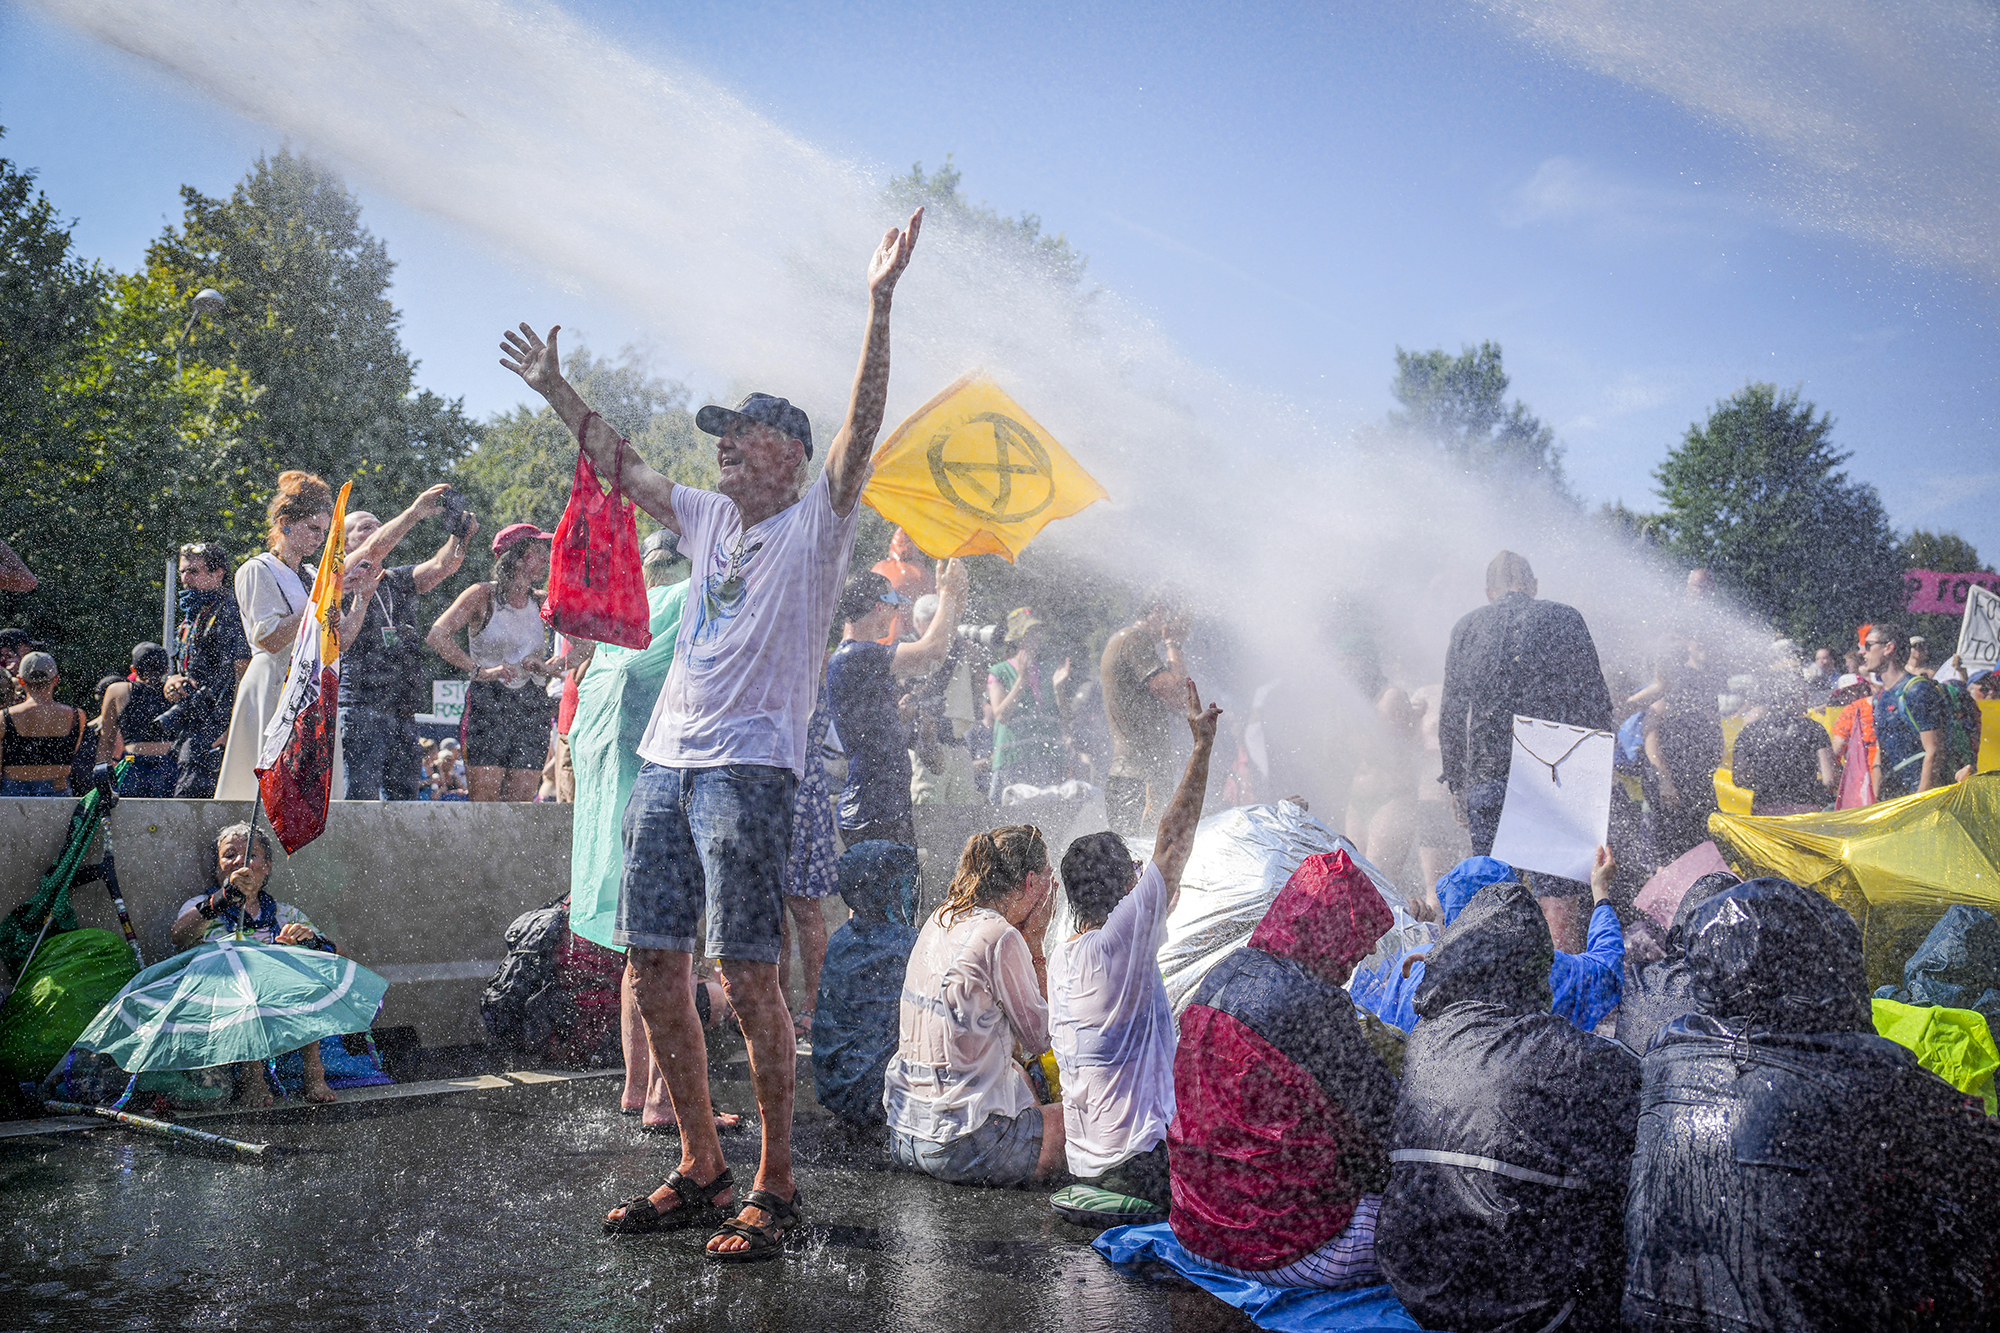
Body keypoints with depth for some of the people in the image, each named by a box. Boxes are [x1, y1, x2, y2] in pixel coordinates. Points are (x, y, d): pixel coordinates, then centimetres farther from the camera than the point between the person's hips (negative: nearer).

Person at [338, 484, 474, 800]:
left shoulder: (397, 581, 22)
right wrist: (416, 511, -16)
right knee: (359, 797, -13)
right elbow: (373, 550, -15)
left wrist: (462, 533, -13)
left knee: (403, 798, 5)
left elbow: (441, 566, 6)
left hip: (404, 711, 7)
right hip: (360, 706, -7)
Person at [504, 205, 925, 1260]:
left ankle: (774, 1185, 2)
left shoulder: (817, 519, 2)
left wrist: (878, 306, -21)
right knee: (655, 967, 7)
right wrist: (556, 391, 32)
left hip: (749, 768, -7)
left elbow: (862, 426, -11)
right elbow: (620, 465, 31)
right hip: (665, 763, 8)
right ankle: (700, 1169, 19)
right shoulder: (709, 518, 20)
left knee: (746, 975, -10)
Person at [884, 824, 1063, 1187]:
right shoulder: (1001, 938, -17)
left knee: (1023, 1077, 35)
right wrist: (1035, 943, -1)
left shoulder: (939, 921, 8)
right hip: (965, 1144, -8)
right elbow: (1039, 1038, -5)